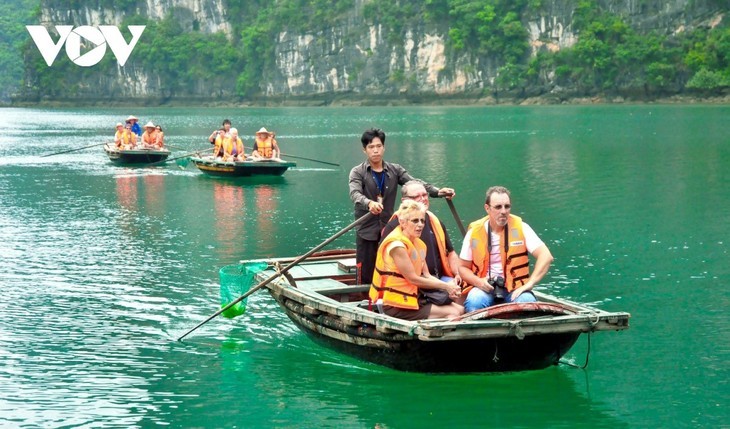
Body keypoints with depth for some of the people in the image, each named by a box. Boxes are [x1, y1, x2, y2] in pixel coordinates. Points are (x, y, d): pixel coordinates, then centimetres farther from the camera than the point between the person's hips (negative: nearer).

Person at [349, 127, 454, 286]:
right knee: (366, 278, 0)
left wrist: (437, 191, -21)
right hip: (367, 233, -3)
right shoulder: (358, 172, -2)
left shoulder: (395, 170, 8)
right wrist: (369, 203, -42)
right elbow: (355, 194, -20)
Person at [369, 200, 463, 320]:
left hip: (413, 298, 9)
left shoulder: (418, 244, 13)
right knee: (453, 313, -16)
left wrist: (450, 287, -10)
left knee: (460, 309, 0)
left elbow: (427, 276, 8)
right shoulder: (397, 245, -16)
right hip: (396, 305, -9)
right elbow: (413, 279, -16)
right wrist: (445, 286, -11)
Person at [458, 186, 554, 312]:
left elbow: (546, 257, -8)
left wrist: (529, 284, -19)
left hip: (515, 288, 0)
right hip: (485, 288, 0)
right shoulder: (474, 232, 1)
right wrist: (479, 282, -12)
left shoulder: (521, 228, -1)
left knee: (527, 302, -33)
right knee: (473, 302, -33)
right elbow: (463, 267, 10)